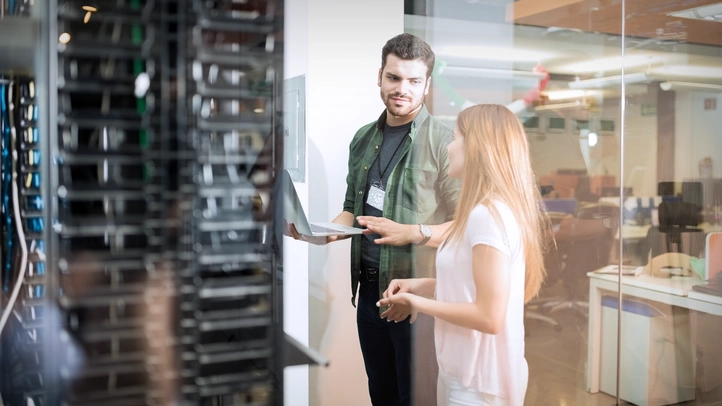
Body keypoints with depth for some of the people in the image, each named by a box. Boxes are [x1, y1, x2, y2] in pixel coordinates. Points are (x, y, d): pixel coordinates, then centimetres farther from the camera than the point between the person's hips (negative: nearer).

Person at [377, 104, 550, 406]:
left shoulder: (487, 214, -23)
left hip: (479, 381, -8)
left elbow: (489, 316, -25)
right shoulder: (494, 210, 7)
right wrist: (420, 285, 4)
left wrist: (418, 302, -15)